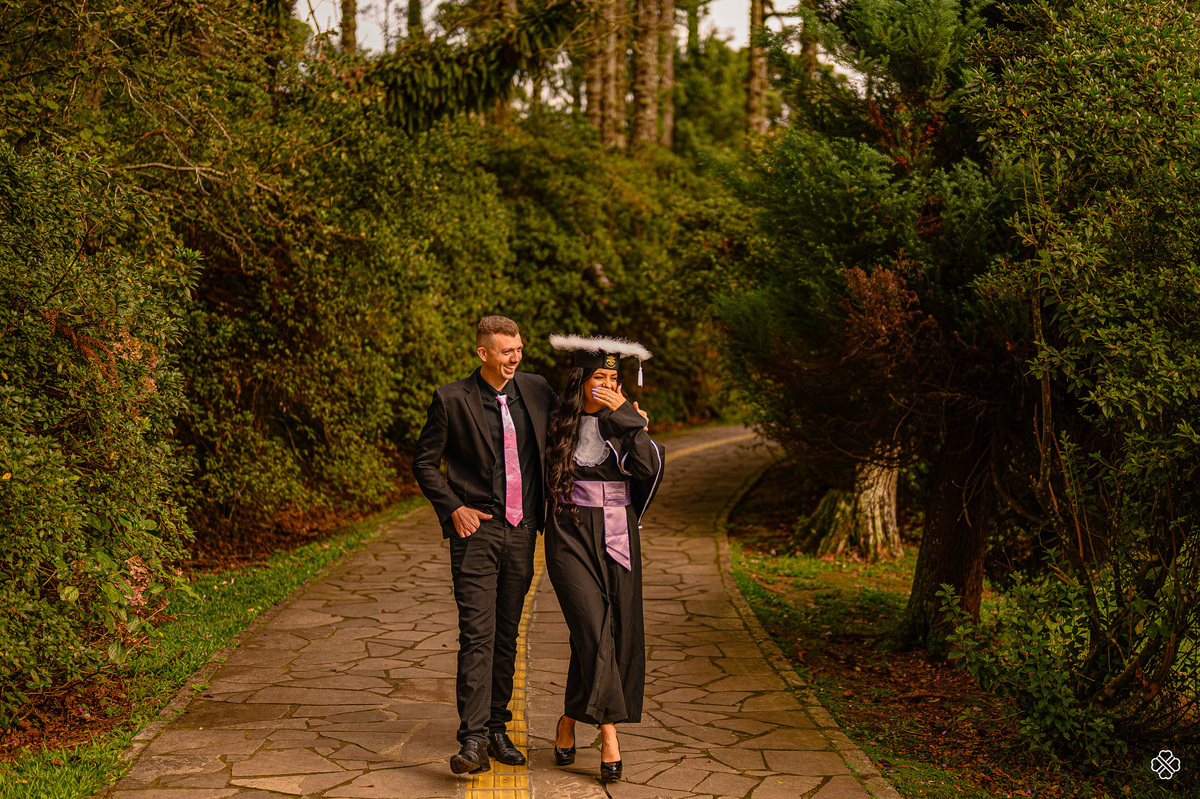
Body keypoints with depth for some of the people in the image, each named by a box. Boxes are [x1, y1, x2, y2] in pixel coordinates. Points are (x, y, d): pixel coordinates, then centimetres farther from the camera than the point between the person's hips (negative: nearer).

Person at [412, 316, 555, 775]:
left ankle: (497, 728, 22)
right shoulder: (452, 400, -5)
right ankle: (473, 740, -12)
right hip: (477, 530, -4)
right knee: (477, 634, -12)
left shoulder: (536, 390, 6)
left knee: (506, 635, 11)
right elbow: (425, 463, 2)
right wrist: (453, 508, -9)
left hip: (521, 531, 4)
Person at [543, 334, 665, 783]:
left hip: (616, 539, 2)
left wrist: (626, 418, -16)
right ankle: (609, 733, -8)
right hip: (569, 539, -2)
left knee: (617, 635, 3)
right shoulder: (559, 425, 2)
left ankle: (570, 721, 20)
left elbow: (650, 468, -16)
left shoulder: (626, 425, 2)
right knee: (594, 631, -15)